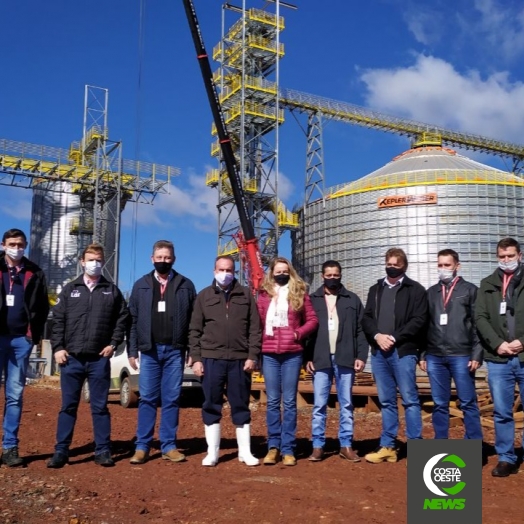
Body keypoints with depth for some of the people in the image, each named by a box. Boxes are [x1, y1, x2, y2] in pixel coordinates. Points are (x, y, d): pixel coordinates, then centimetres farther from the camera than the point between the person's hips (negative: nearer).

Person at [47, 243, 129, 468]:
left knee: (100, 407, 5)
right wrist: (58, 347, -4)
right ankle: (61, 451, 12)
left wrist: (114, 343, -1)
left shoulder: (112, 291, 8)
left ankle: (103, 451, 11)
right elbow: (58, 320, 5)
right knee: (68, 406, 5)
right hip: (72, 358, 1)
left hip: (99, 359, 0)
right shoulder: (70, 289, 8)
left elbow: (122, 318, 8)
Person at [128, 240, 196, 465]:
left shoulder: (186, 285, 6)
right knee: (147, 399, 3)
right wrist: (132, 351, 1)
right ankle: (142, 447, 9)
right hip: (150, 350, 1)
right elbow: (133, 320, 7)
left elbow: (194, 320, 4)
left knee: (171, 399, 4)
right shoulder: (141, 285, 8)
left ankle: (169, 446, 11)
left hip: (175, 350, 0)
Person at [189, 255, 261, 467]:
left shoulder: (245, 295, 7)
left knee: (241, 406, 7)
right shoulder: (204, 296, 7)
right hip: (211, 359, 0)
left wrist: (252, 356, -4)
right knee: (211, 406, 5)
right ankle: (212, 452, 14)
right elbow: (195, 330, 5)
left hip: (240, 360, 0)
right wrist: (196, 358, -2)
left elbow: (255, 328, 4)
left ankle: (245, 451, 16)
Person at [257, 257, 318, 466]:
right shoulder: (264, 295, 8)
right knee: (272, 401, 6)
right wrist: (257, 347, -1)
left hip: (292, 354, -1)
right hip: (269, 354, 1)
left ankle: (288, 449, 8)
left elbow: (312, 320, 4)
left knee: (289, 402, 2)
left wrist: (298, 333, -9)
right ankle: (273, 446, 13)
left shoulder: (299, 294, 5)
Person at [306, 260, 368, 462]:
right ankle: (318, 445, 9)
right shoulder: (313, 300, 7)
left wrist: (361, 355, -3)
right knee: (319, 405, 2)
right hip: (320, 360, -1)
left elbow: (361, 330, 6)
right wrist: (307, 358, -4)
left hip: (345, 359, 1)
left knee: (346, 404, 6)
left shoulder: (352, 299, 9)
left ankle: (346, 445, 14)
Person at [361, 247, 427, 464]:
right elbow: (366, 318, 11)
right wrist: (377, 336, -7)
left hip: (403, 351, -4)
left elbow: (419, 320, -7)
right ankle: (387, 447, 16)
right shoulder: (375, 289, 16)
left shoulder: (415, 290, 2)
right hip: (379, 352, 5)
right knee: (386, 401, 10)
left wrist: (394, 338, -13)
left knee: (410, 399, -3)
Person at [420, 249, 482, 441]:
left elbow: (478, 324, 0)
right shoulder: (431, 292, 15)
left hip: (461, 356, -3)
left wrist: (476, 354, -7)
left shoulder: (470, 290, 5)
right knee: (440, 404, 7)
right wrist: (423, 354, 10)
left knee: (468, 403, 0)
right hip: (435, 356, 3)